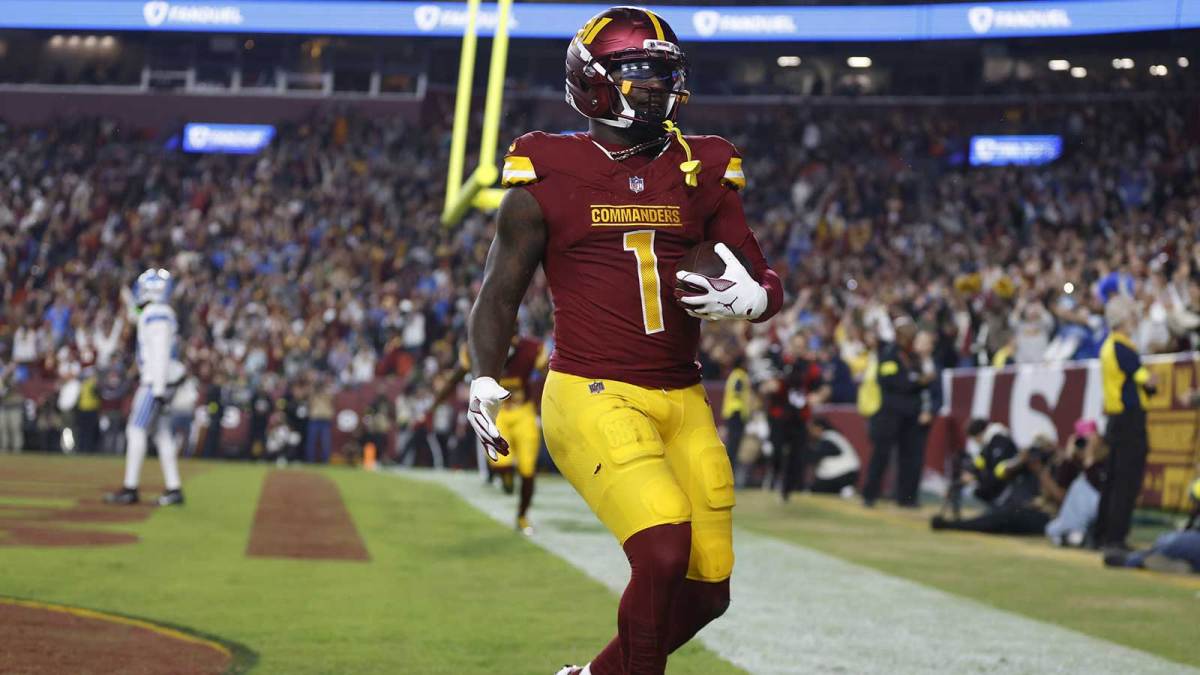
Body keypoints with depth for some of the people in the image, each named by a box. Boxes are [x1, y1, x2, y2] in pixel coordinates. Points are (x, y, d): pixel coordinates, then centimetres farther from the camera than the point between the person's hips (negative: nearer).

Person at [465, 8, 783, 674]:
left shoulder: (702, 175, 9)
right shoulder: (549, 180, -1)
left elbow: (768, 282, 13)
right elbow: (499, 293, 6)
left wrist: (750, 298, -11)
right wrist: (484, 381, -9)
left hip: (682, 401, 5)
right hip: (593, 395, -5)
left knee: (707, 592, 5)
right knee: (665, 550, -25)